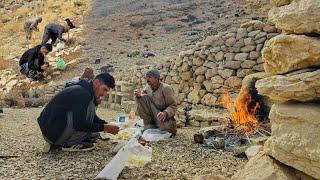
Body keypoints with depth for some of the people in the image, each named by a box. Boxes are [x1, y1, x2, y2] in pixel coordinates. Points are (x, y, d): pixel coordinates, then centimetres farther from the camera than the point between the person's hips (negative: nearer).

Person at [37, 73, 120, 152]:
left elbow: (92, 117, 23)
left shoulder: (82, 90, 13)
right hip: (53, 132, -10)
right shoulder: (82, 93, -19)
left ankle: (58, 144, 12)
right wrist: (104, 128, -20)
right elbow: (79, 124, -26)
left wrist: (107, 124, 9)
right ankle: (71, 144, -9)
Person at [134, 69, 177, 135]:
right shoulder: (148, 88, 0)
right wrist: (138, 96, -14)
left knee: (167, 128, -35)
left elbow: (173, 106, -19)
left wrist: (165, 113, -38)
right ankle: (149, 123, -5)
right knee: (144, 98, -15)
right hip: (154, 115, 5)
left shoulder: (166, 88, -18)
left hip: (165, 117, -5)